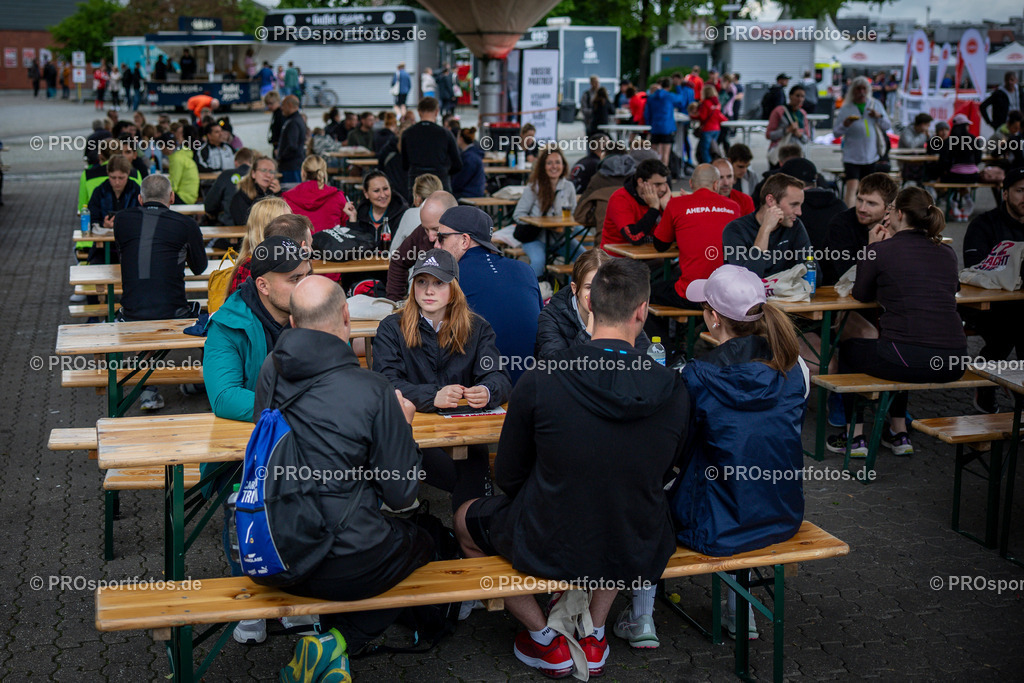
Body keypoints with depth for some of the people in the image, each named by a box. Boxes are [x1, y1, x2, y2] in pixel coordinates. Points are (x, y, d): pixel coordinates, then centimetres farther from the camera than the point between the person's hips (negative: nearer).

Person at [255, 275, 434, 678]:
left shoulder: (270, 372, -3)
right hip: (345, 570, -5)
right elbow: (403, 494, -10)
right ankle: (338, 643, 5)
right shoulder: (372, 392, -18)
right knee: (423, 541, 24)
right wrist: (403, 425, 7)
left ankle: (329, 657, 23)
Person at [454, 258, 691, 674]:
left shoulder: (539, 382, -20)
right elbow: (664, 475, 4)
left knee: (466, 519, 28)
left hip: (551, 552, -3)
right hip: (639, 556, 3)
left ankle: (546, 641, 26)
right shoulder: (674, 391, -13)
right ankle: (594, 633, 33)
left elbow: (508, 477, -6)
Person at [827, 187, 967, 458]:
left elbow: (861, 295, 12)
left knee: (847, 349, 26)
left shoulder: (881, 250, -3)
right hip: (953, 364, 6)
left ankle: (855, 437, 26)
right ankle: (899, 434, 37)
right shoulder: (947, 253, 11)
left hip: (910, 361, -5)